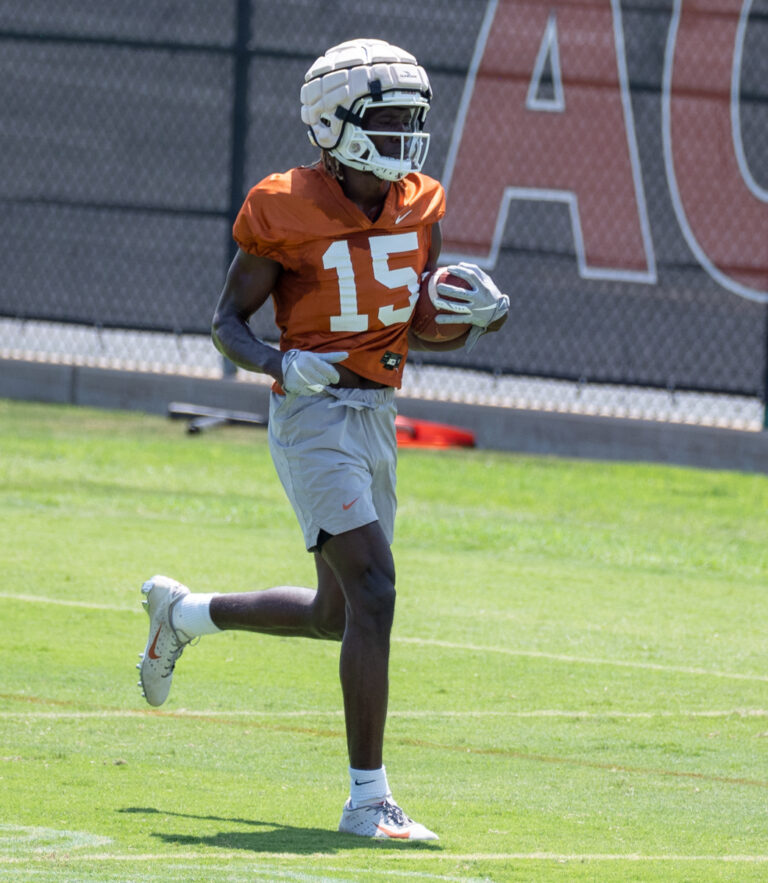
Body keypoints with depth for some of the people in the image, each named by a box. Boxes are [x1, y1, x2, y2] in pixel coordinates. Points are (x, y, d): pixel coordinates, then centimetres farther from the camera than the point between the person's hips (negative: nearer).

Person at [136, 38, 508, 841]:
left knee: (336, 613, 17)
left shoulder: (416, 210, 5)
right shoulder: (287, 212, -13)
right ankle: (368, 800, -15)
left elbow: (424, 331, 14)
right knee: (373, 591, -18)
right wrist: (280, 363, -24)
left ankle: (182, 613, 42)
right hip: (313, 417, -8)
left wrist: (480, 314, -7)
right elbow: (228, 320, -5)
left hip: (377, 420, 8)